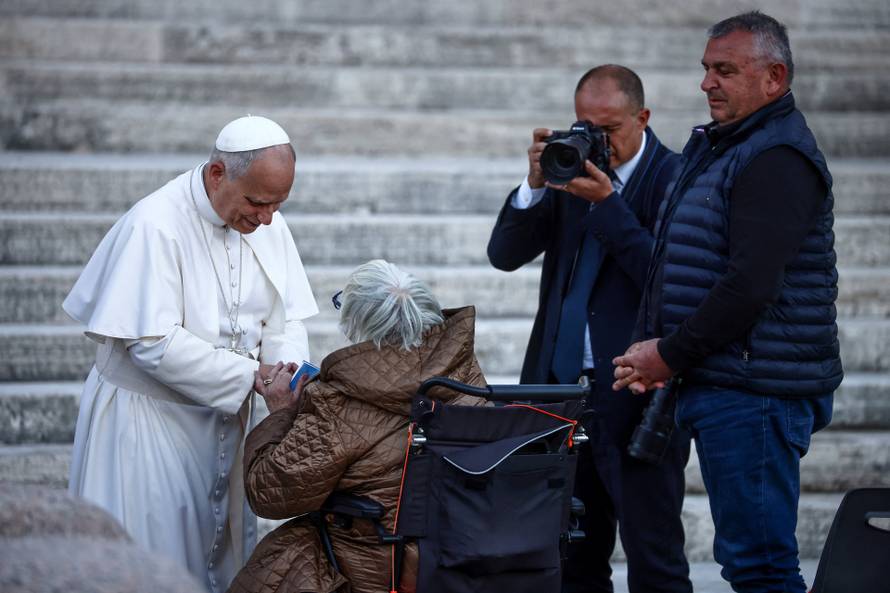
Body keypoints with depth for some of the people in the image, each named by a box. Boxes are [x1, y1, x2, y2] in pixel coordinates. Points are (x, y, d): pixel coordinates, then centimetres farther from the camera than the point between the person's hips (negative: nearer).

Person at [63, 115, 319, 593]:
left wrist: (288, 370, -16)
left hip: (224, 416, 6)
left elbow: (285, 320, 5)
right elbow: (156, 344, -26)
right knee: (151, 550, -1)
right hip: (148, 416, -6)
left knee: (222, 549, 12)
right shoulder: (155, 225, -22)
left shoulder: (267, 225, -1)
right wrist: (254, 375, -23)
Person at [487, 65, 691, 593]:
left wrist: (608, 204, -21)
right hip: (566, 387, 6)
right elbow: (504, 254, 6)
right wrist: (536, 184, -9)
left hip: (637, 395, -6)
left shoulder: (672, 178, -7)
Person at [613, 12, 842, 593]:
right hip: (718, 384, 10)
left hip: (753, 392, -10)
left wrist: (672, 355, -13)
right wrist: (655, 350, 8)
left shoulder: (777, 159, -13)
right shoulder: (718, 147, 19)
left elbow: (750, 284, -21)